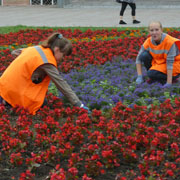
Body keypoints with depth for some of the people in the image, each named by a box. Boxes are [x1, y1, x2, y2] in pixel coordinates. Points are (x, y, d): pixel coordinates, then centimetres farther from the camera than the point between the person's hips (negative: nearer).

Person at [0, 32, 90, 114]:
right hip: (12, 89, -9)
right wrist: (78, 104, -15)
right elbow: (61, 83, -18)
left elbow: (14, 52, 18)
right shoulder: (47, 61, -18)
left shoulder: (38, 48, 6)